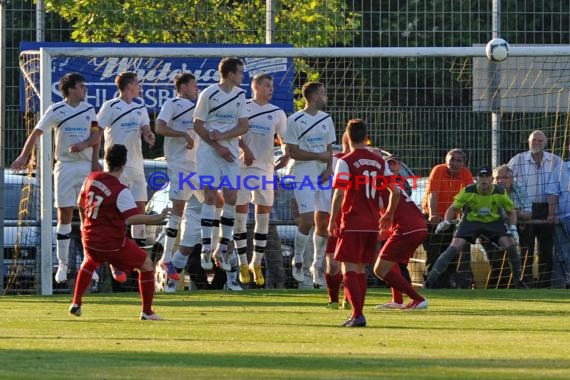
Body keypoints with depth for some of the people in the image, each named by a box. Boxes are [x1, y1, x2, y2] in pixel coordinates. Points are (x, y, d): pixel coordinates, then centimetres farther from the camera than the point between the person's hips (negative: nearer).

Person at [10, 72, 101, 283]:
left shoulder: (89, 109, 7)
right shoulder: (56, 110, -3)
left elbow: (96, 135, 5)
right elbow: (37, 133, -3)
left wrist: (85, 143, -15)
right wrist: (24, 155, -10)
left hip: (87, 166, 3)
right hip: (64, 166, -3)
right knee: (64, 216, -1)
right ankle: (62, 265, 5)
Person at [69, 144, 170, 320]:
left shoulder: (91, 179, 1)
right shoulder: (121, 191, -19)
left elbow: (81, 204, 17)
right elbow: (132, 217, -27)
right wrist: (157, 218, -21)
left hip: (90, 240, 6)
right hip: (114, 244, -6)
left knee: (89, 262, 38)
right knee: (147, 264, 11)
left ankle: (76, 303, 32)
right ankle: (147, 311, 8)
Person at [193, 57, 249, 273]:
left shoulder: (240, 95, 7)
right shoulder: (209, 94, -7)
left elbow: (244, 126, 3)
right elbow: (198, 125, -4)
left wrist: (222, 136, -12)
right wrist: (217, 147, -10)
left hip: (230, 153, 4)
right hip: (209, 151, -4)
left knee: (231, 198, -2)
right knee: (210, 196, -9)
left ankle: (223, 248, 8)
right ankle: (206, 249, -7)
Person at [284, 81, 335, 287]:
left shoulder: (326, 119, 13)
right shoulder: (295, 121, -7)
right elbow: (292, 151, -10)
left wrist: (329, 168, -1)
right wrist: (319, 156, -12)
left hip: (323, 176, 6)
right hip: (303, 176, -6)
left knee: (324, 222, 3)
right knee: (307, 221, -12)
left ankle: (317, 265, 15)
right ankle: (298, 261, 7)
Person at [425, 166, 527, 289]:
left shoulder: (500, 193, -17)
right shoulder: (468, 192, -20)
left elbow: (511, 211, -1)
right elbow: (453, 208, -8)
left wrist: (513, 229, -16)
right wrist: (446, 222, -26)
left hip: (494, 221, 1)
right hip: (471, 220, -1)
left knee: (511, 246, -17)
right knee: (454, 248, -20)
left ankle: (518, 281, 6)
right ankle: (430, 281, -16)